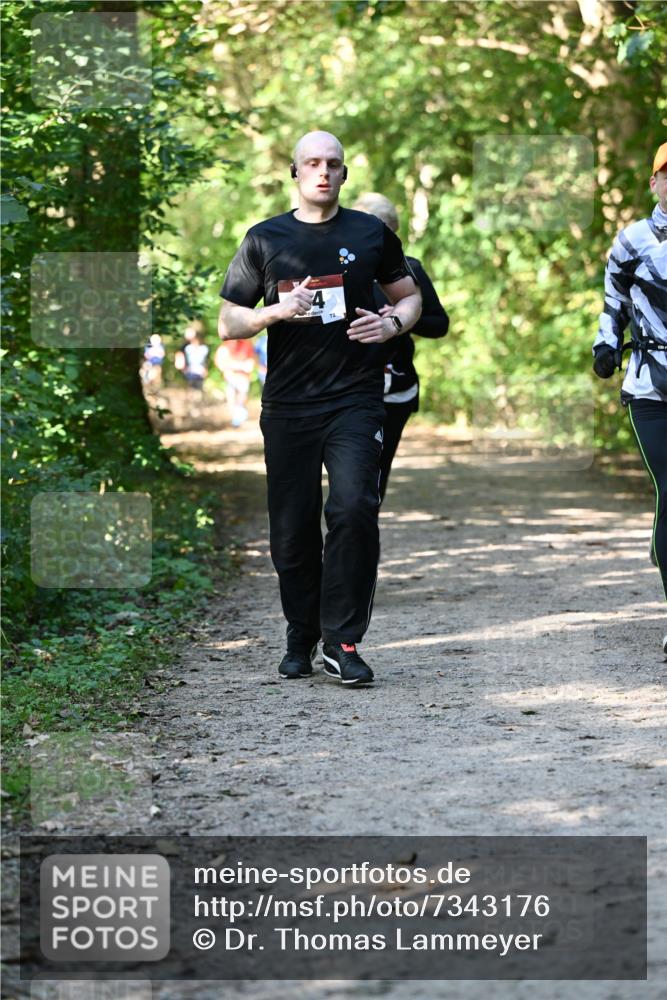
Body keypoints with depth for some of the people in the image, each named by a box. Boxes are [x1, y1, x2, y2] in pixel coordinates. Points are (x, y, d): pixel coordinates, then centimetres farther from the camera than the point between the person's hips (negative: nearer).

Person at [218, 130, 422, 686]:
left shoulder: (371, 234, 8)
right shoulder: (265, 239, 7)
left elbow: (410, 296, 20)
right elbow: (227, 323, 8)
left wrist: (392, 323, -3)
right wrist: (277, 311, -11)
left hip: (356, 399, -1)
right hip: (288, 405, 1)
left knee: (354, 510, -18)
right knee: (293, 529, 5)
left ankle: (343, 642, -10)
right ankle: (301, 641, 23)